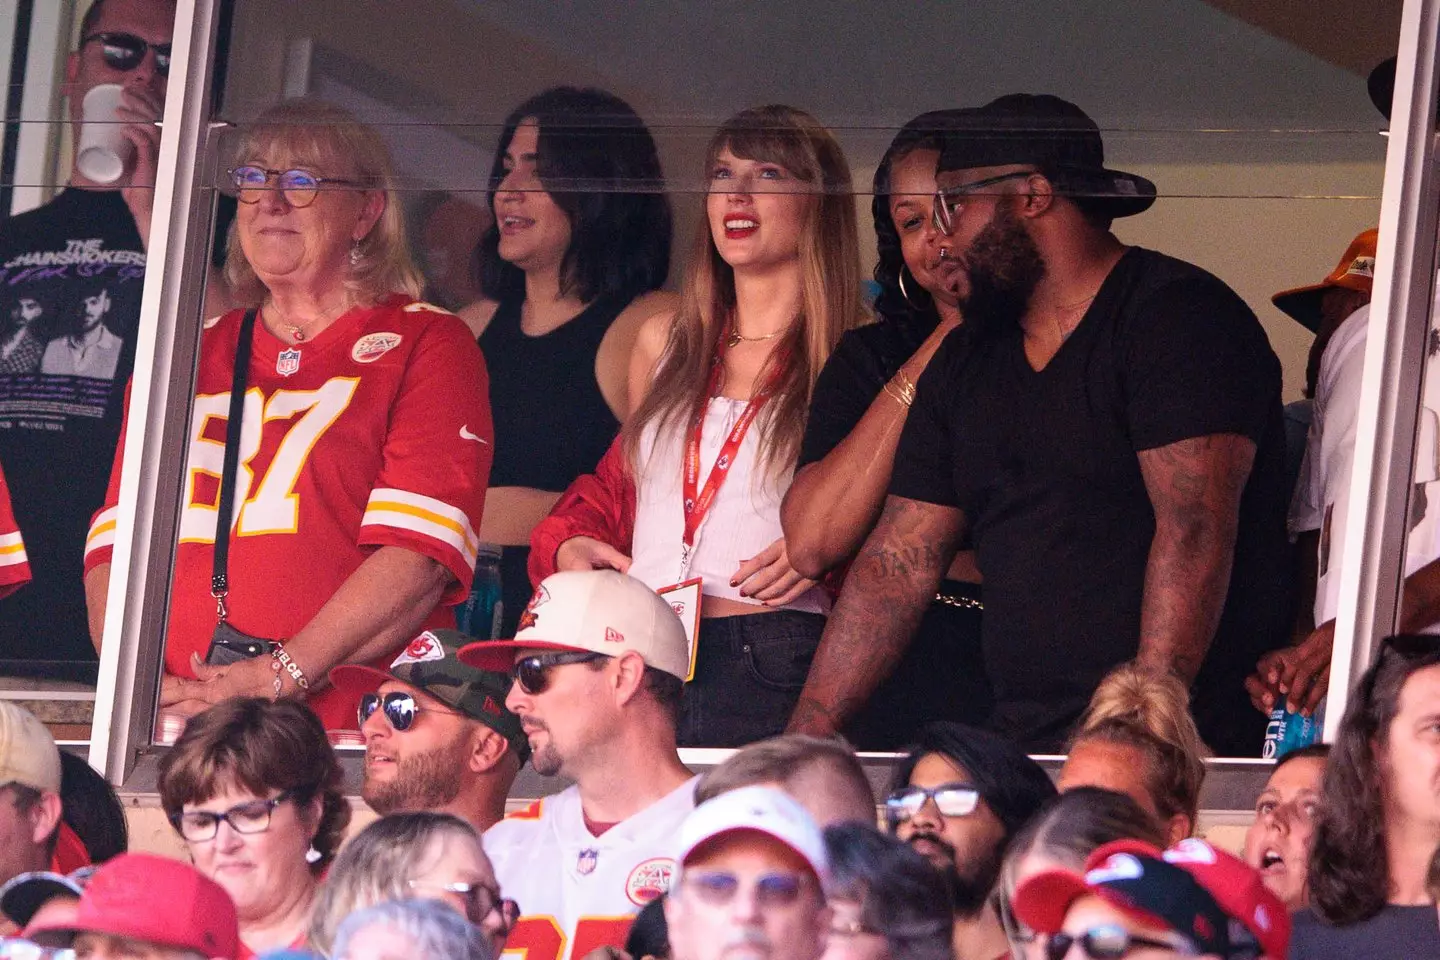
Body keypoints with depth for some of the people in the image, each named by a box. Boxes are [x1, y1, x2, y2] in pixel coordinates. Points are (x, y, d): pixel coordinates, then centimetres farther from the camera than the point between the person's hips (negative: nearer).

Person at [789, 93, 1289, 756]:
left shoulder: (1178, 318, -4)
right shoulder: (964, 365, 20)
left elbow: (1195, 533, -16)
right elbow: (898, 564, 18)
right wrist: (805, 739, 9)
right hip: (1019, 745, 7)